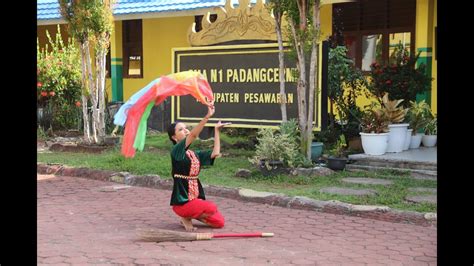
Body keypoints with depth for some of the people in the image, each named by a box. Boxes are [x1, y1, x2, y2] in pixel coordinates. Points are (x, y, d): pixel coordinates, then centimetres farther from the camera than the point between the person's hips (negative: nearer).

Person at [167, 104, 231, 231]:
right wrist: (208, 116, -34)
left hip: (196, 199, 7)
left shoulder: (195, 154, 11)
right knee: (212, 208, -26)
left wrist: (216, 130, 3)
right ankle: (186, 217, -1)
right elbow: (193, 135, -25)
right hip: (182, 202, -7)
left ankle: (191, 214, 19)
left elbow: (215, 153, 0)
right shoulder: (176, 151, -11)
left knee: (219, 222, 1)